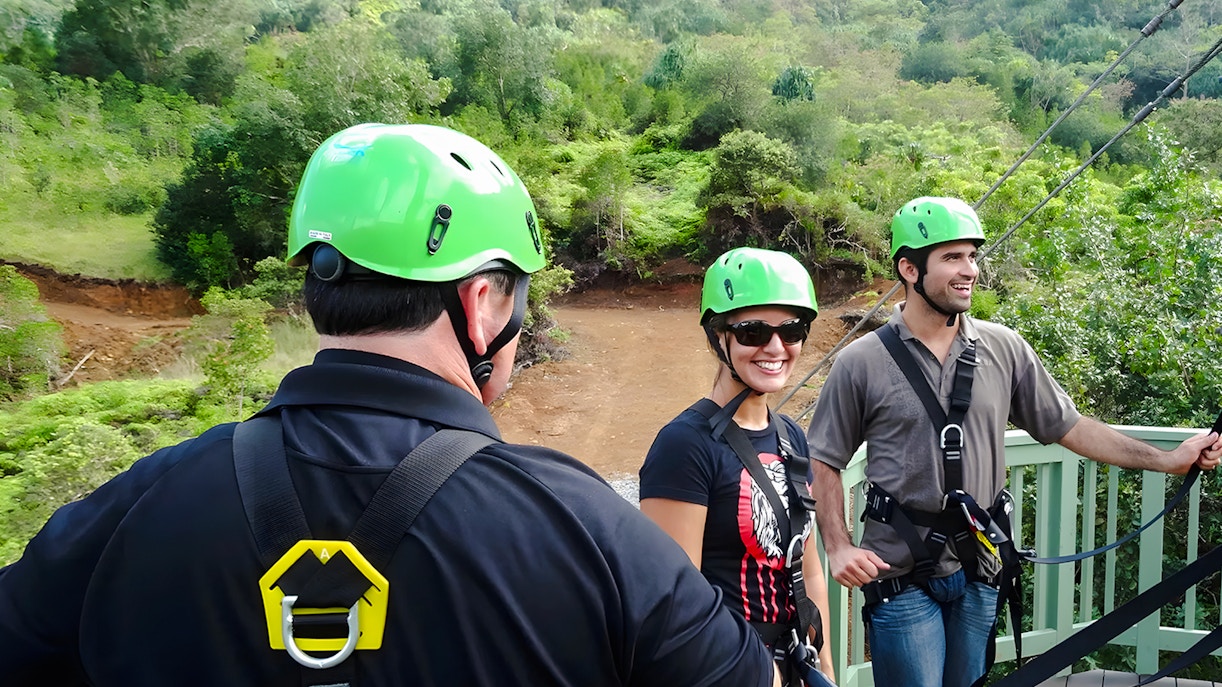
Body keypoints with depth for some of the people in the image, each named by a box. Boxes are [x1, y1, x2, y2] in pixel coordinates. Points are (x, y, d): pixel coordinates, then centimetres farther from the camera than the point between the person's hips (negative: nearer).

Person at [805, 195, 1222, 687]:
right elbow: (824, 461, -3)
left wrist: (1168, 459, 1)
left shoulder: (1003, 348, 1)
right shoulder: (861, 363, -9)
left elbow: (1069, 427, 7)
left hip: (978, 571, 4)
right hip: (900, 575, -3)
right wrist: (838, 548, -10)